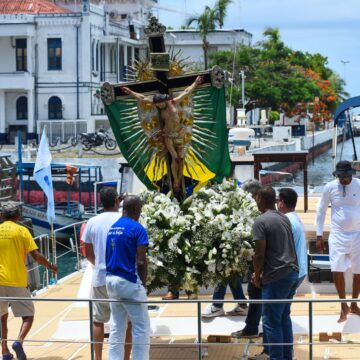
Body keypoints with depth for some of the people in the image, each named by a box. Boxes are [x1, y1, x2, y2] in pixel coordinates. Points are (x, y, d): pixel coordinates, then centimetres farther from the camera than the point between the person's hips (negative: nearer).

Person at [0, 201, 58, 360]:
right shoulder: (22, 231, -3)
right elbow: (37, 256, -6)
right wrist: (50, 266, 10)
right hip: (18, 281, -3)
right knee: (28, 315, 6)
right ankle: (19, 341, -18)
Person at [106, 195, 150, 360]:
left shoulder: (111, 228, 11)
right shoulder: (137, 229, -11)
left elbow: (109, 256, 14)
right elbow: (141, 261, -14)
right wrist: (143, 283, -1)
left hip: (111, 279, 7)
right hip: (129, 282, -7)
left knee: (116, 327, 12)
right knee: (141, 327, 1)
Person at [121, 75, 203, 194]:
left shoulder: (174, 102, -6)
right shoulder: (158, 104, -7)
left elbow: (186, 92, 6)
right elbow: (142, 98, -8)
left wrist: (195, 83, 10)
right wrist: (131, 92, -14)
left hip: (180, 134, 2)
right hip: (168, 135, -1)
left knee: (181, 158, 2)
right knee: (175, 158, -11)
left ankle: (179, 182, 10)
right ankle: (175, 182, -4)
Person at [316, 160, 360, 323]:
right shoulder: (330, 187, -4)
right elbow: (321, 211, 5)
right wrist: (319, 235, 3)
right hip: (338, 236, 0)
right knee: (337, 270, -10)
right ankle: (344, 306, 7)